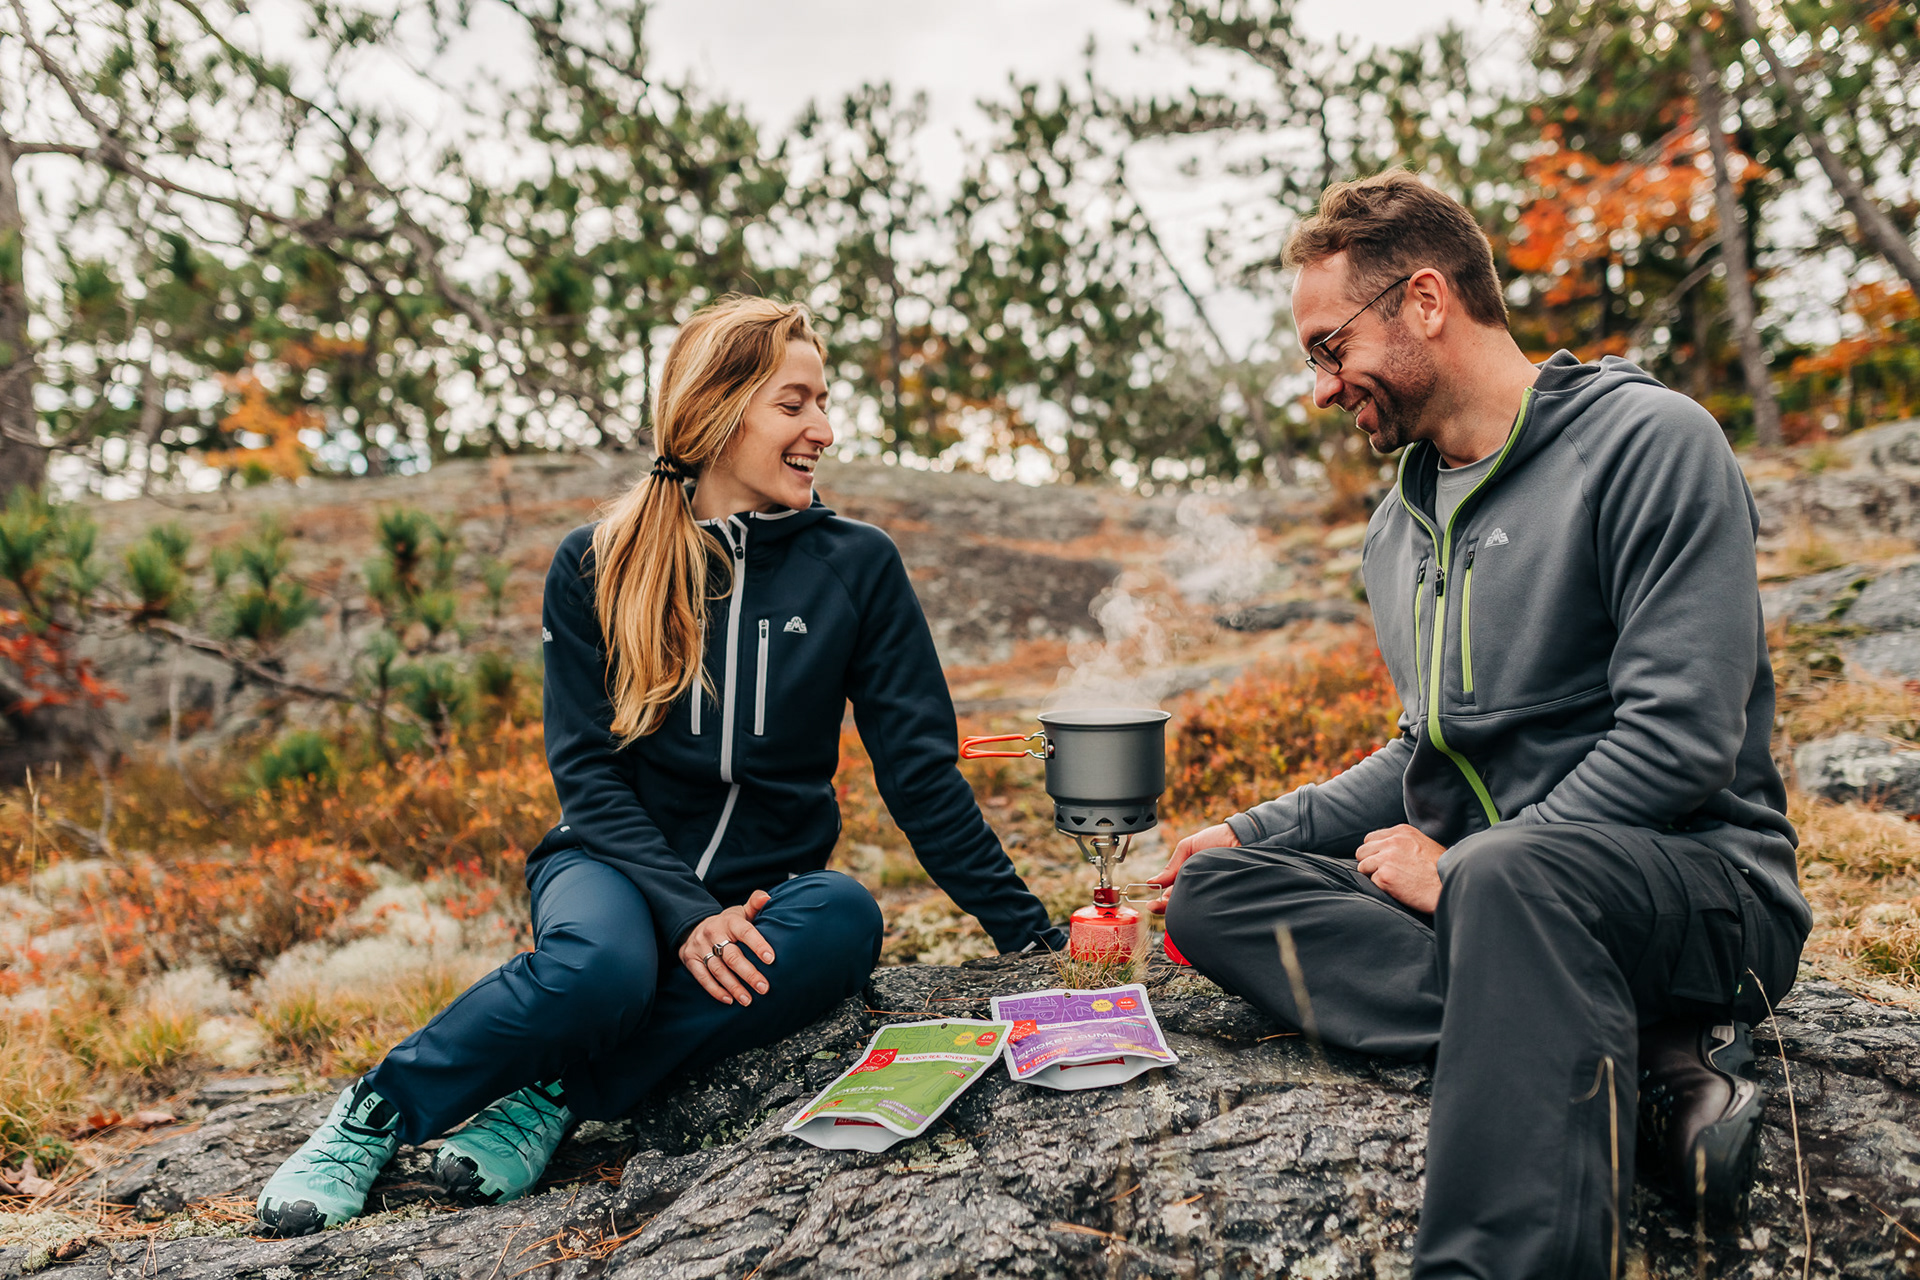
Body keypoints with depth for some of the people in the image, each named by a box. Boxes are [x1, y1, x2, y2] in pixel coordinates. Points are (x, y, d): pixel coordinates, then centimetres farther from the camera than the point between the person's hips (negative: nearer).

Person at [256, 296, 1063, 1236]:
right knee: (602, 966, -36)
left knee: (844, 918, -33)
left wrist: (1029, 932, -4)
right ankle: (374, 1113, -12)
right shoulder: (596, 568, -2)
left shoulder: (857, 567, 0)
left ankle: (557, 1095, -25)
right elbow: (588, 770, -6)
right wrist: (686, 914, -22)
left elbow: (919, 769, 1)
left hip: (767, 885, 2)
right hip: (617, 861, -2)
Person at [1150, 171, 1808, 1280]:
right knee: (1214, 891, -13)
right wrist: (1256, 833, 12)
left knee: (1509, 875, -40)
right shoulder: (1401, 526, 16)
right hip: (1475, 892, 8)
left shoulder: (1648, 440, -9)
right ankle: (1650, 1055, -21)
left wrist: (1456, 866, -14)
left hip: (1704, 883, -8)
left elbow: (1681, 740, -18)